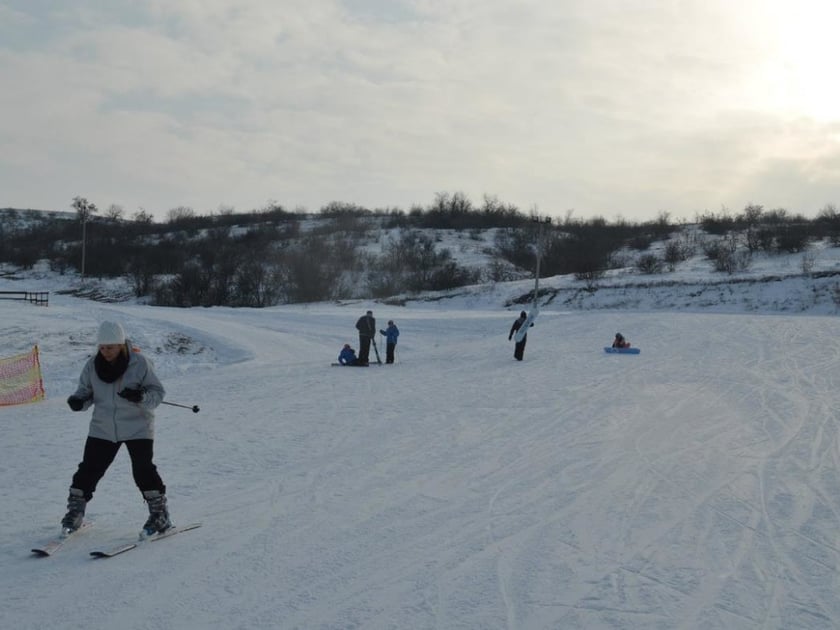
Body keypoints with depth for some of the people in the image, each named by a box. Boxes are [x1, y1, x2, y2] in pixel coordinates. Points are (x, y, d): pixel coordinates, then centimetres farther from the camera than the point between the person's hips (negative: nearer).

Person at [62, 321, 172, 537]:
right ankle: (74, 513, 24)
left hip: (137, 427, -4)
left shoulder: (140, 363, -13)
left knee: (143, 470, -8)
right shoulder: (92, 365, -2)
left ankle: (160, 515, 6)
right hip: (102, 428, 4)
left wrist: (141, 396, -30)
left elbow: (158, 392, -10)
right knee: (89, 469, 5)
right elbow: (86, 390, 10)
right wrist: (78, 400, -13)